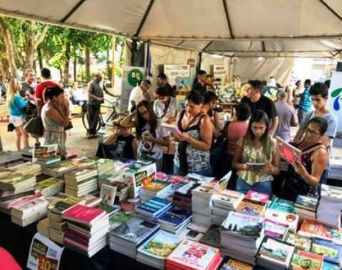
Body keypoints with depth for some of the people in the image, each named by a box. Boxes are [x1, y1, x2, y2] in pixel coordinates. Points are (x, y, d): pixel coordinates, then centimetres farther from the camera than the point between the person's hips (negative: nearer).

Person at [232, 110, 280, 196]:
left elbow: (277, 170, 2)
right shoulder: (243, 141, -2)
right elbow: (234, 163, 5)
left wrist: (271, 168, -19)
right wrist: (243, 166, -15)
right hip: (243, 182, 1)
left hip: (263, 185, -1)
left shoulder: (273, 144, -4)